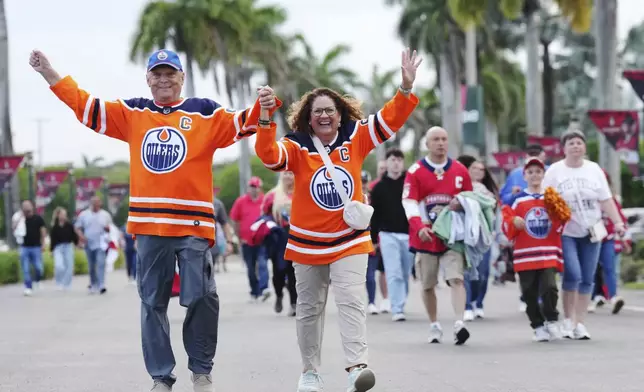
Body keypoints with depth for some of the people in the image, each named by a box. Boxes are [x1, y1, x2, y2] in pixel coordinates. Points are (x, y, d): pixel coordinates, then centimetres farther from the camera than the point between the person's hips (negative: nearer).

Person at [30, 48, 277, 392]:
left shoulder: (204, 113, 5)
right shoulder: (133, 113, 11)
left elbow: (241, 124, -3)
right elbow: (85, 107, 11)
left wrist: (261, 106, -24)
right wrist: (49, 73, 5)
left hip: (193, 223, -3)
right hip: (148, 224, 3)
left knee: (201, 298, -6)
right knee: (153, 302, 7)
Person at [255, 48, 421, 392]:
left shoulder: (356, 138, -1)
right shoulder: (297, 147, -7)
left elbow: (390, 119, -5)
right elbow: (268, 155, -24)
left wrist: (407, 88, -20)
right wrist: (265, 118, -37)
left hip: (350, 240, 0)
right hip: (307, 243, 1)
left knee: (351, 301, -16)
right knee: (309, 308, 11)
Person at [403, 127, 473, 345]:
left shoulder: (460, 171, 7)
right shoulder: (415, 172, 0)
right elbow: (409, 203, -9)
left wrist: (462, 205, -8)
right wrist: (419, 227, -23)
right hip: (426, 238, 0)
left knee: (456, 278, -15)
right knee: (428, 285, 8)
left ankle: (459, 323, -23)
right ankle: (434, 326, 22)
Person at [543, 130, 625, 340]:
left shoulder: (594, 169, 7)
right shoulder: (555, 171, -1)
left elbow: (606, 200, 7)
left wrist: (617, 222, -2)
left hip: (591, 232, 3)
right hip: (566, 233, -3)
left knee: (587, 279, 3)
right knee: (573, 275, -15)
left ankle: (580, 323, 12)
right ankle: (569, 320, 2)